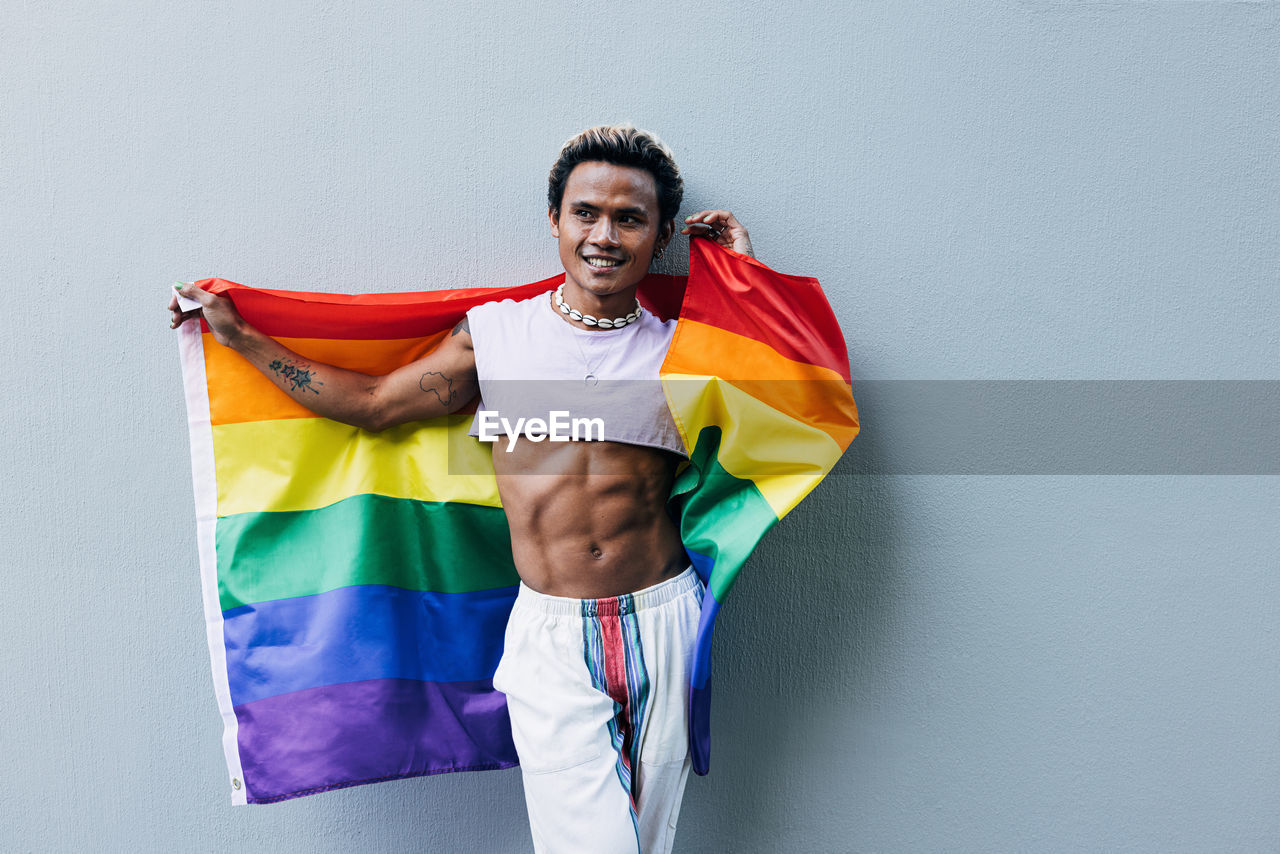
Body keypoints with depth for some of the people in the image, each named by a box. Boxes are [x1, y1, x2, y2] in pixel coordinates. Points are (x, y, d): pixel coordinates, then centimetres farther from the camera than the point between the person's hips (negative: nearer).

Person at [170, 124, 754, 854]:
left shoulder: (679, 348, 4)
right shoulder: (496, 335, 4)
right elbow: (371, 403, 10)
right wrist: (239, 335, 13)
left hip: (663, 626, 2)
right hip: (553, 635, -1)